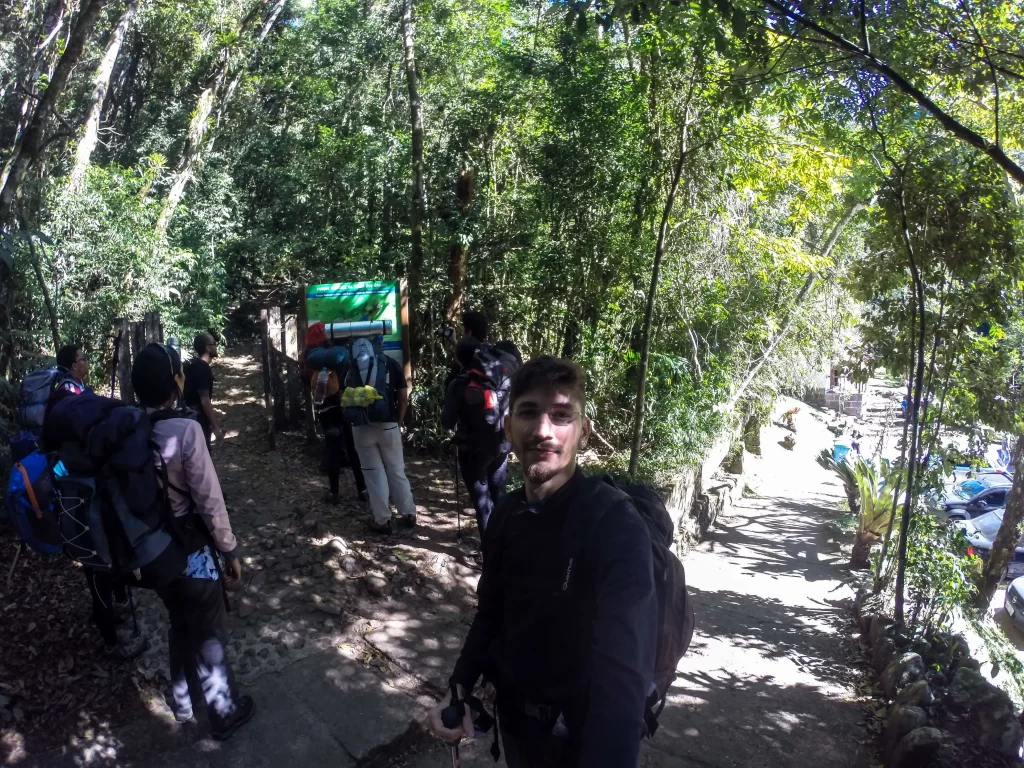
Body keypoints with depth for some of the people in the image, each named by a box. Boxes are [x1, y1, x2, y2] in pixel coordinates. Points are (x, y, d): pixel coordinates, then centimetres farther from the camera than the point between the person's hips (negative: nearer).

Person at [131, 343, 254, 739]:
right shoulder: (184, 430, -25)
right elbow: (209, 501, -22)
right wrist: (230, 550, -10)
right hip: (190, 551, -6)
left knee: (180, 625, 27)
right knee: (209, 634, 13)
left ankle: (183, 702, 46)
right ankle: (224, 711, 32)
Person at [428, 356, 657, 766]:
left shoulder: (616, 524, -27)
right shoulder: (506, 514, -7)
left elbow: (624, 674, -39)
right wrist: (460, 688, -9)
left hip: (579, 731, -5)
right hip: (512, 711, 5)